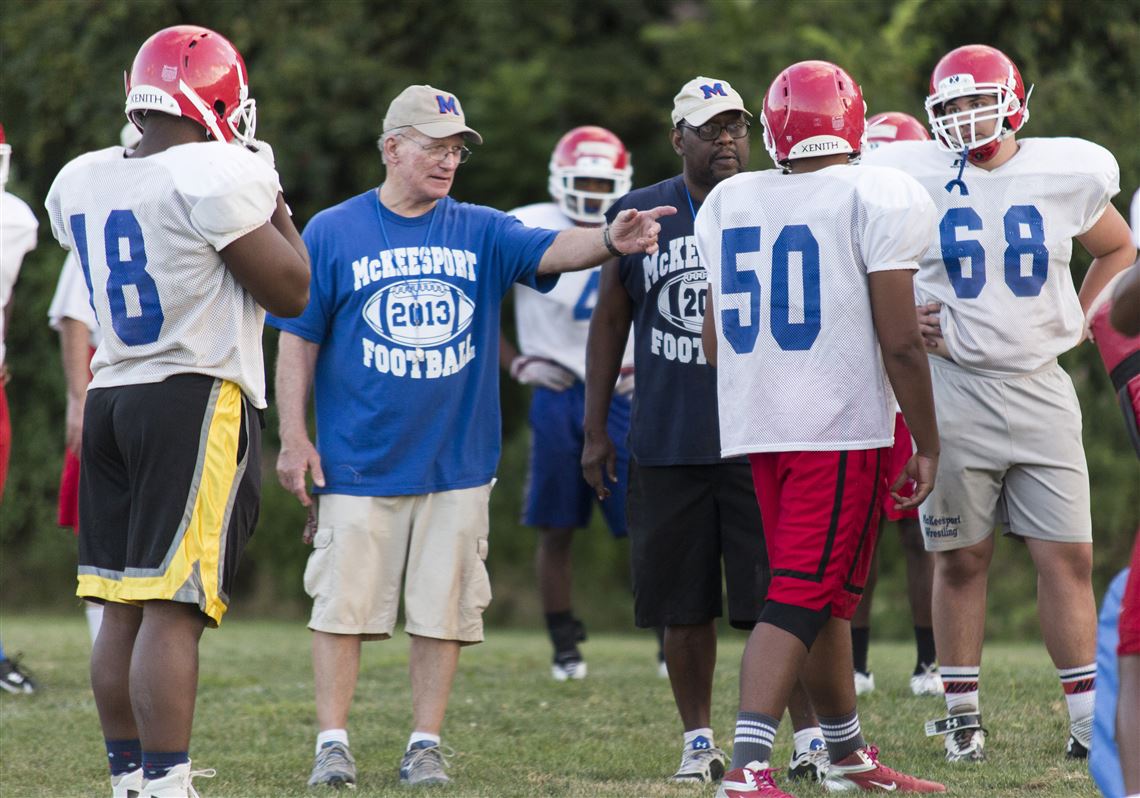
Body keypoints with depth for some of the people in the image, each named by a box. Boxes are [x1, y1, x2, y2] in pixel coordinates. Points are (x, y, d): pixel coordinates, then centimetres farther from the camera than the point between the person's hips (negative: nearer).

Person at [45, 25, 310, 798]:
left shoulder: (81, 183, 8)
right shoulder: (217, 179, -14)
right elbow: (289, 292, -8)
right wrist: (277, 205, 6)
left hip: (110, 396, 7)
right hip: (199, 401, -7)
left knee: (123, 608, 11)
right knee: (174, 611, -10)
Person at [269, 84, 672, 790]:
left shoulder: (480, 233, 5)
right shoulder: (334, 233, 0)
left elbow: (553, 251, -12)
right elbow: (300, 340, 2)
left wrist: (610, 241, -33)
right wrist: (294, 439, -3)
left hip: (456, 462, 2)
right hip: (359, 461, -2)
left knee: (444, 612, 4)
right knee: (345, 604, -1)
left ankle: (426, 744, 14)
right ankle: (333, 742, 7)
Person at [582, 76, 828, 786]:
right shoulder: (638, 215, 6)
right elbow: (610, 324, 12)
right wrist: (596, 429, 10)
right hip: (668, 446, 2)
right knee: (684, 606, 7)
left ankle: (812, 738, 4)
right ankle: (700, 742, 18)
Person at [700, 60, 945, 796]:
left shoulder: (730, 204, 8)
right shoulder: (875, 199, -9)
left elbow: (715, 342, 14)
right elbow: (900, 344, -12)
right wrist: (928, 446, -3)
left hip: (756, 428, 6)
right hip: (841, 429, -6)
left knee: (826, 595, 18)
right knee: (803, 601, -6)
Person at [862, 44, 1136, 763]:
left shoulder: (1067, 176, 1)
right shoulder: (913, 180, -3)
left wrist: (1080, 324, 8)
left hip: (1040, 388, 1)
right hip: (952, 387, -1)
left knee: (1070, 558, -1)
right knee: (962, 561, 5)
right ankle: (963, 717, 14)